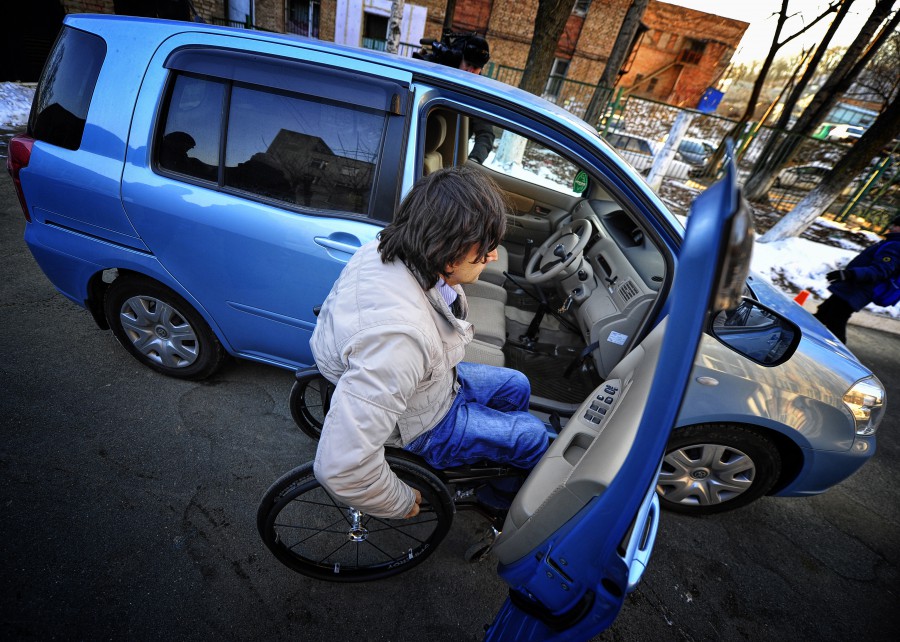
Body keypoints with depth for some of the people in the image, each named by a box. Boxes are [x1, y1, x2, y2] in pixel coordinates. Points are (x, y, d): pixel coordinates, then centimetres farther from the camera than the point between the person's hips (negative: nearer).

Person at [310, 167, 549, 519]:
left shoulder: (384, 250, -18)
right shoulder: (400, 335, -45)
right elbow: (342, 466, -41)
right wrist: (402, 503, -21)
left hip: (432, 380, 8)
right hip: (420, 427, -7)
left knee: (517, 386, 18)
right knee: (533, 436, 6)